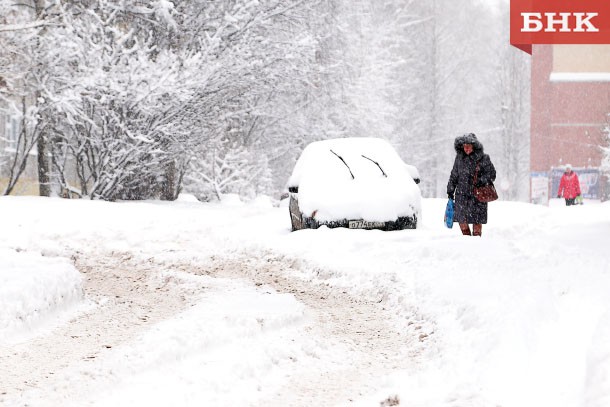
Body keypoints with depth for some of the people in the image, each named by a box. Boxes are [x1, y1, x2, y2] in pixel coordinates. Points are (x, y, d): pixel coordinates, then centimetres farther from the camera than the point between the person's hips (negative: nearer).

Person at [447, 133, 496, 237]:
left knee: (476, 220, -1)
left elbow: (491, 174, -2)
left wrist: (481, 181, -18)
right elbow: (454, 175, 16)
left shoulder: (483, 158, -4)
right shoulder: (459, 157, 8)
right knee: (461, 220, 3)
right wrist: (450, 190, 13)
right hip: (462, 194, 4)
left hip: (477, 194, -4)